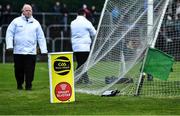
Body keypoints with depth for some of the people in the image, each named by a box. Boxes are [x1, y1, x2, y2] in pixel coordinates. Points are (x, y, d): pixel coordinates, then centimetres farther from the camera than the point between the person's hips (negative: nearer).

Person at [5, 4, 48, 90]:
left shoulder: (35, 23, 11)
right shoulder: (16, 21, 6)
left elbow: (41, 37, 12)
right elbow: (9, 33, 5)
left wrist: (44, 50, 5)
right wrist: (9, 45, -8)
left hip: (31, 52, 0)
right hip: (18, 51, 0)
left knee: (30, 71, -5)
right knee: (19, 70, 6)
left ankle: (28, 85, 3)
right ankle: (19, 85, 22)